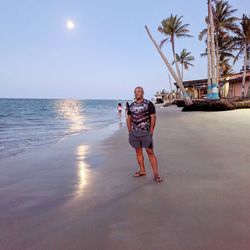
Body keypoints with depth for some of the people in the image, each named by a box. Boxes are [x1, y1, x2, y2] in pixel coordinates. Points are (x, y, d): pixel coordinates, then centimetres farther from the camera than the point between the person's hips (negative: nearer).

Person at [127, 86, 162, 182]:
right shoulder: (131, 105, 10)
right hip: (134, 133, 5)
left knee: (150, 152, -4)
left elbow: (153, 117, -7)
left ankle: (156, 174, 1)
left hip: (145, 132, -5)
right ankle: (142, 171, 25)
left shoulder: (149, 104, -4)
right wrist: (130, 131, 7)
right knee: (138, 151, 11)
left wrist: (151, 131, -12)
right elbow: (128, 119, 14)